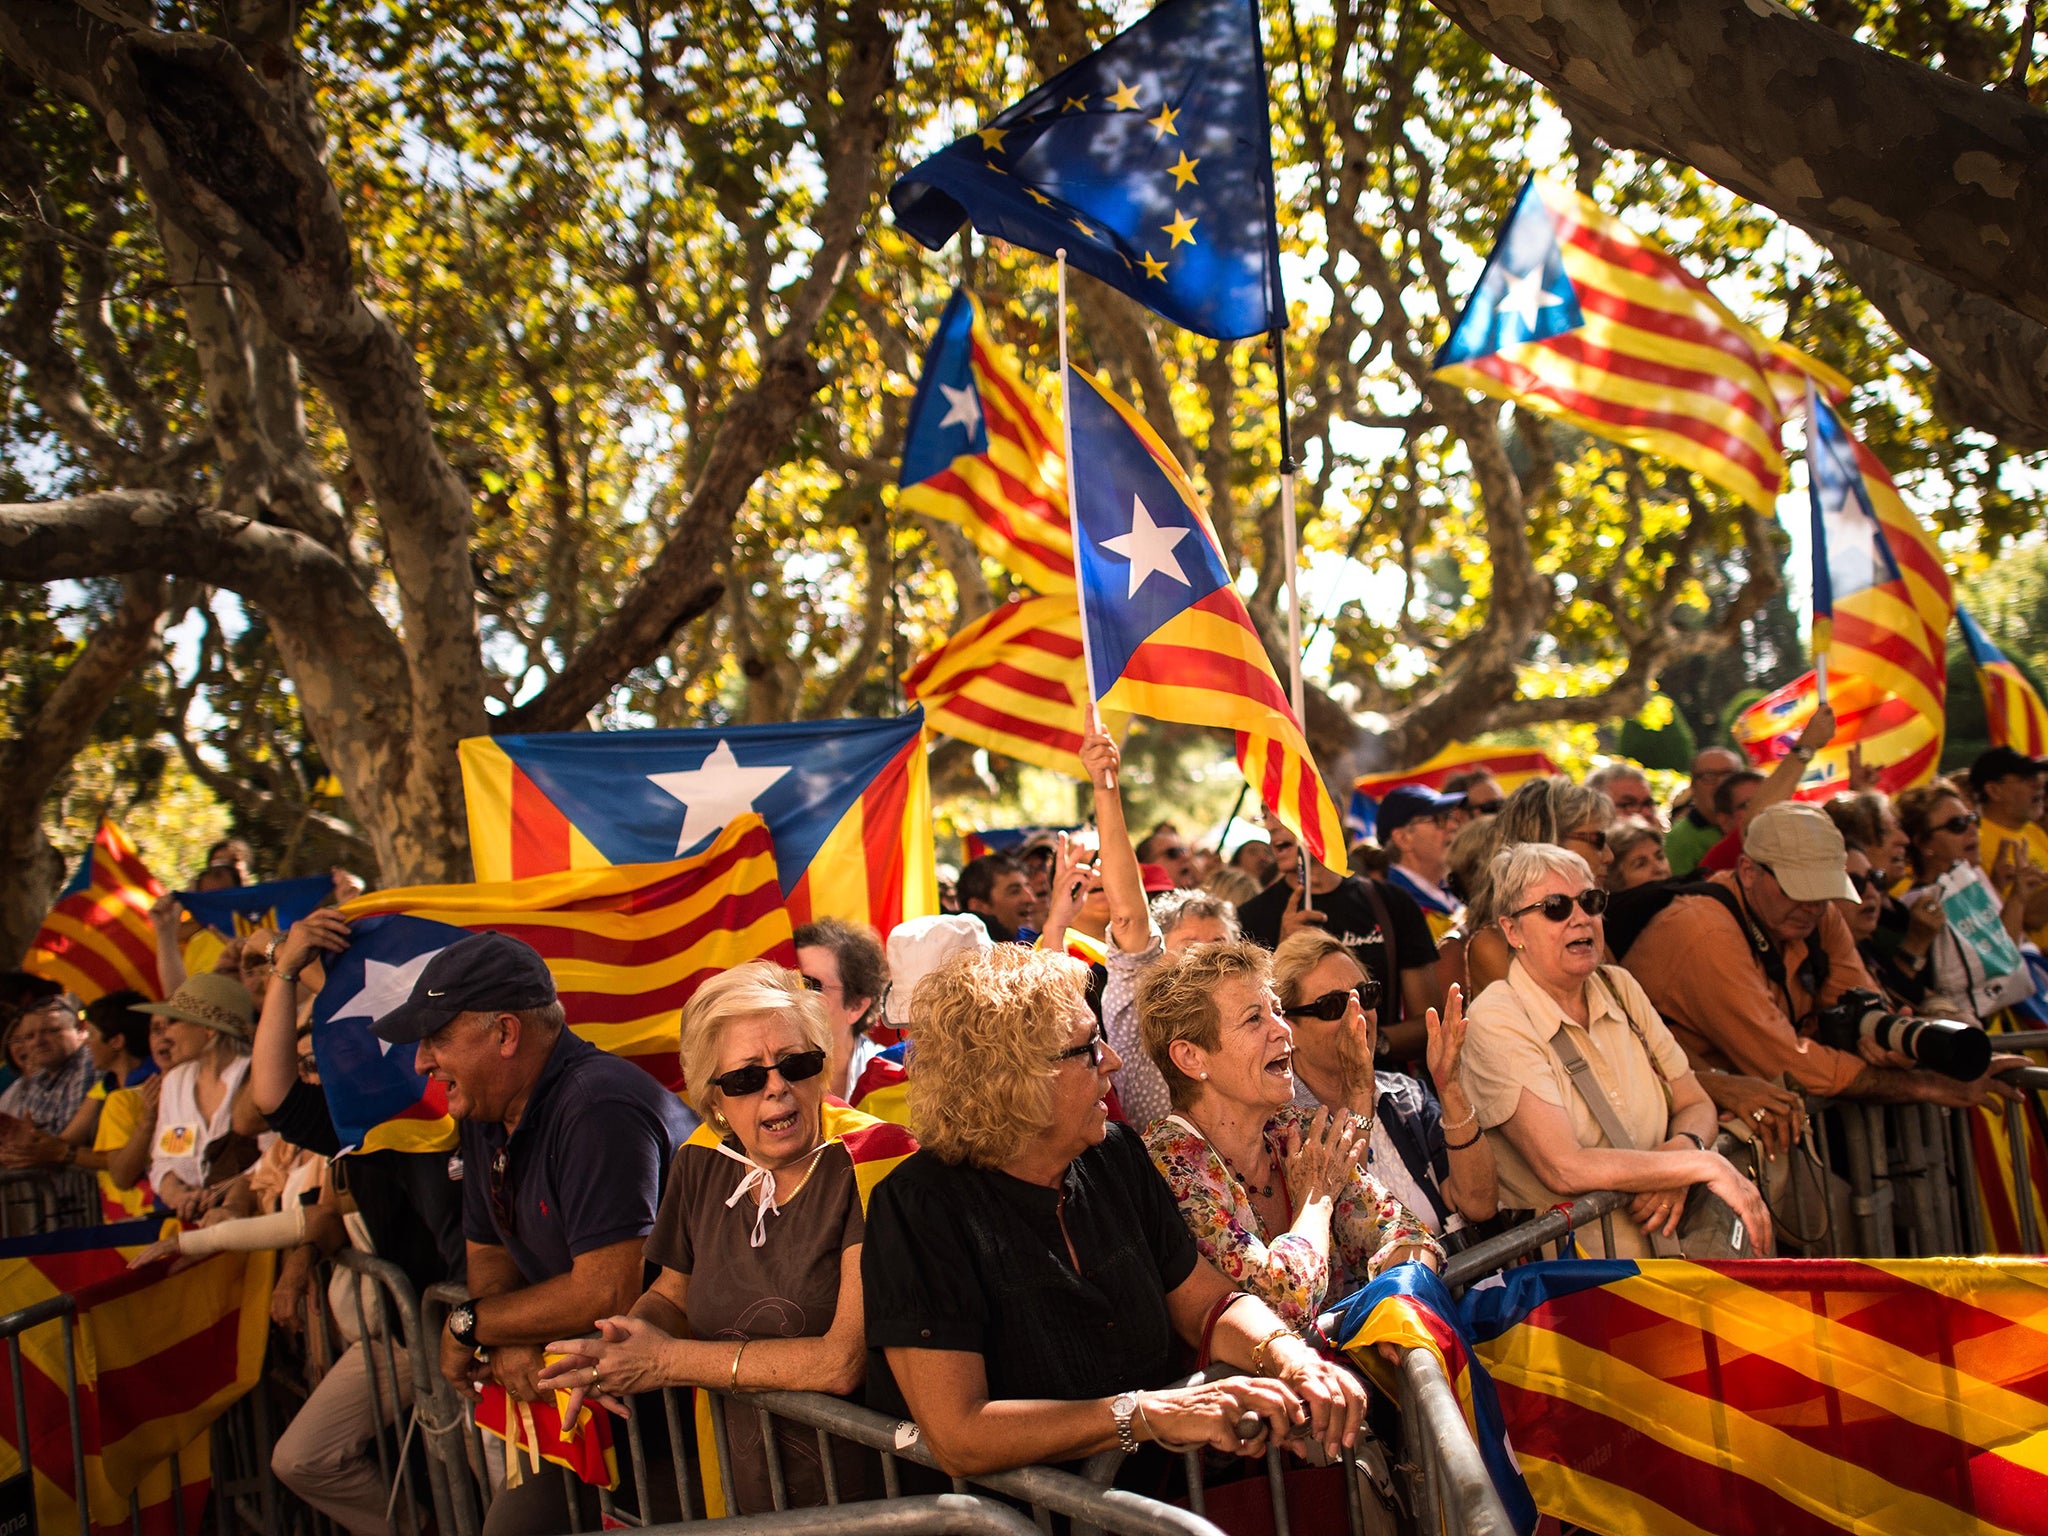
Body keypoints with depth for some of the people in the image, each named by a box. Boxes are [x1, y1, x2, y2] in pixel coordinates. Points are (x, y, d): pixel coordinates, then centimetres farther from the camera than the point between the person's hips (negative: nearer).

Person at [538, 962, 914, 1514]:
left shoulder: (868, 1162, -14)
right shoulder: (703, 1162, 4)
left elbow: (845, 1361, -19)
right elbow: (672, 1297, 20)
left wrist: (667, 1361, -12)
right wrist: (626, 1339, -4)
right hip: (740, 1492, 6)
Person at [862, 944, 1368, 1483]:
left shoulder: (1115, 1155, 5)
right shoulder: (922, 1207, -18)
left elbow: (1205, 1303, 9)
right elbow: (959, 1435, -24)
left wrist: (1290, 1356, -13)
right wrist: (1151, 1413, -29)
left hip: (1161, 1482, 5)